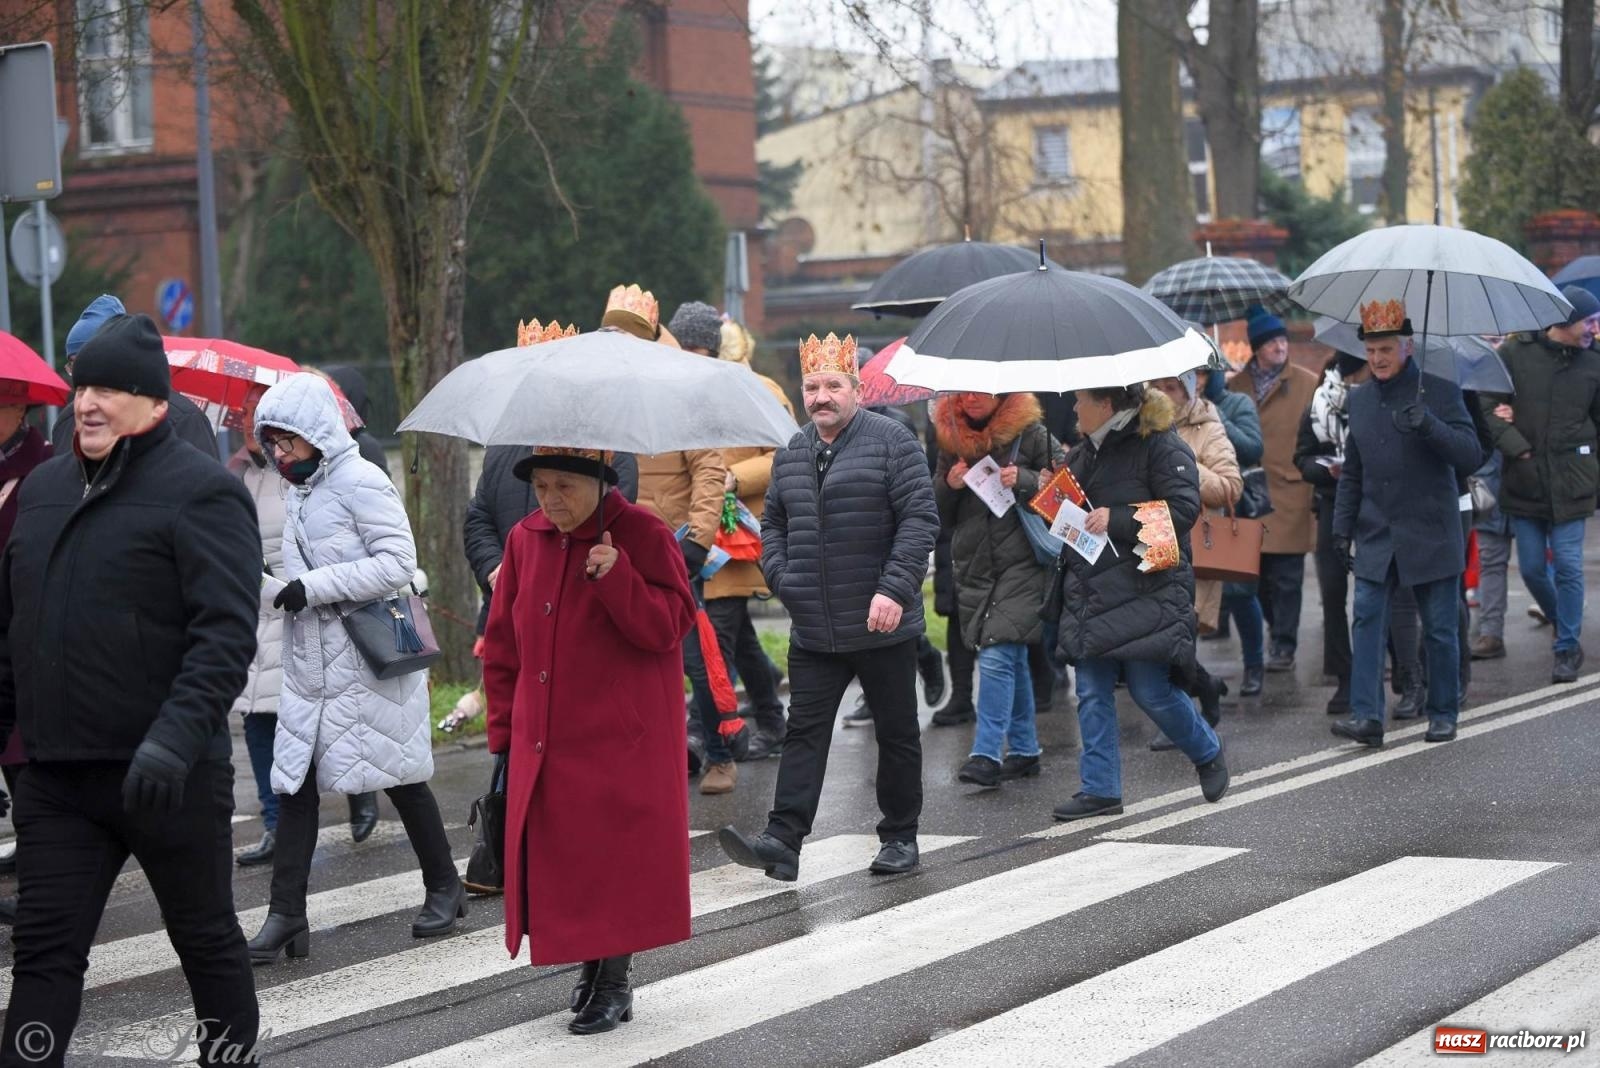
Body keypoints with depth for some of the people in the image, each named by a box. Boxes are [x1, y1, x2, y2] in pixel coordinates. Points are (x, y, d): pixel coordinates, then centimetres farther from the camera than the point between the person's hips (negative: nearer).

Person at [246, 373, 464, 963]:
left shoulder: (359, 482, -12)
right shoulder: (298, 494, 13)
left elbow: (397, 561, -20)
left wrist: (311, 587, -21)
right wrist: (262, 586, 0)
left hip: (370, 659, -8)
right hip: (311, 660, 8)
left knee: (399, 774, 5)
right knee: (293, 780, 0)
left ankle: (444, 887, 23)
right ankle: (286, 914, 0)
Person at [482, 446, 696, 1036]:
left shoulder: (642, 534, -8)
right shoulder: (526, 539, 7)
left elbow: (669, 627, -14)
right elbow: (503, 643, 12)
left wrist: (617, 577, -27)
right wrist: (504, 729, 8)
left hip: (619, 742, -5)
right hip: (544, 740, 5)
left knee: (615, 853, -1)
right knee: (554, 855, 6)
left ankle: (614, 982, 12)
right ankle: (590, 965, 23)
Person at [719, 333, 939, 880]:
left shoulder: (892, 441, -7)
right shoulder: (790, 454, 11)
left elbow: (920, 519, -12)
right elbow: (773, 522, 21)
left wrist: (895, 589, -20)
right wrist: (780, 576, 3)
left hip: (882, 626, -4)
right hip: (812, 629, 4)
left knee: (897, 733, 8)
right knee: (804, 732, -2)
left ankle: (900, 837, 20)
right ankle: (783, 840, -7)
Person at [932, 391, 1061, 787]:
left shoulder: (1030, 433, -2)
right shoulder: (952, 439, 11)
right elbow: (938, 515, 15)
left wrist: (1024, 481, -16)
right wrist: (949, 485, -5)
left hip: (1021, 564, -5)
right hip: (974, 568, 5)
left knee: (997, 657, -16)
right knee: (1012, 661, 13)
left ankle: (986, 754, -16)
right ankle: (1024, 750, 22)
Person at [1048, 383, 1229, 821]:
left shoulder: (1161, 447, -9)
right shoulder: (1084, 453, 16)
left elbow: (1183, 509, -17)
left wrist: (1116, 520, -19)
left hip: (1145, 591, -7)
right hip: (1089, 594, 7)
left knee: (1152, 692, -4)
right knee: (1092, 693, 4)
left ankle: (1207, 754, 22)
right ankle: (1100, 788, 9)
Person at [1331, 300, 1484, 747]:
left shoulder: (1439, 392, -5)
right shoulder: (1360, 399, 10)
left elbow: (1471, 456, -13)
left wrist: (1428, 425, -27)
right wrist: (1342, 527, 12)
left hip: (1431, 537, -3)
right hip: (1376, 538, 4)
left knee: (1440, 629, 4)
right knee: (1367, 620, -9)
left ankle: (1443, 714, 18)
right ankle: (1367, 715, -13)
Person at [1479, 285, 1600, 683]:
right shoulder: (1515, 354, -3)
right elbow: (1488, 407, -4)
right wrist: (1518, 449, -12)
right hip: (1523, 481, 0)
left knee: (1567, 566, -3)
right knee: (1532, 568, 7)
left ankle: (1567, 648, 9)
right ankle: (1567, 627, 31)